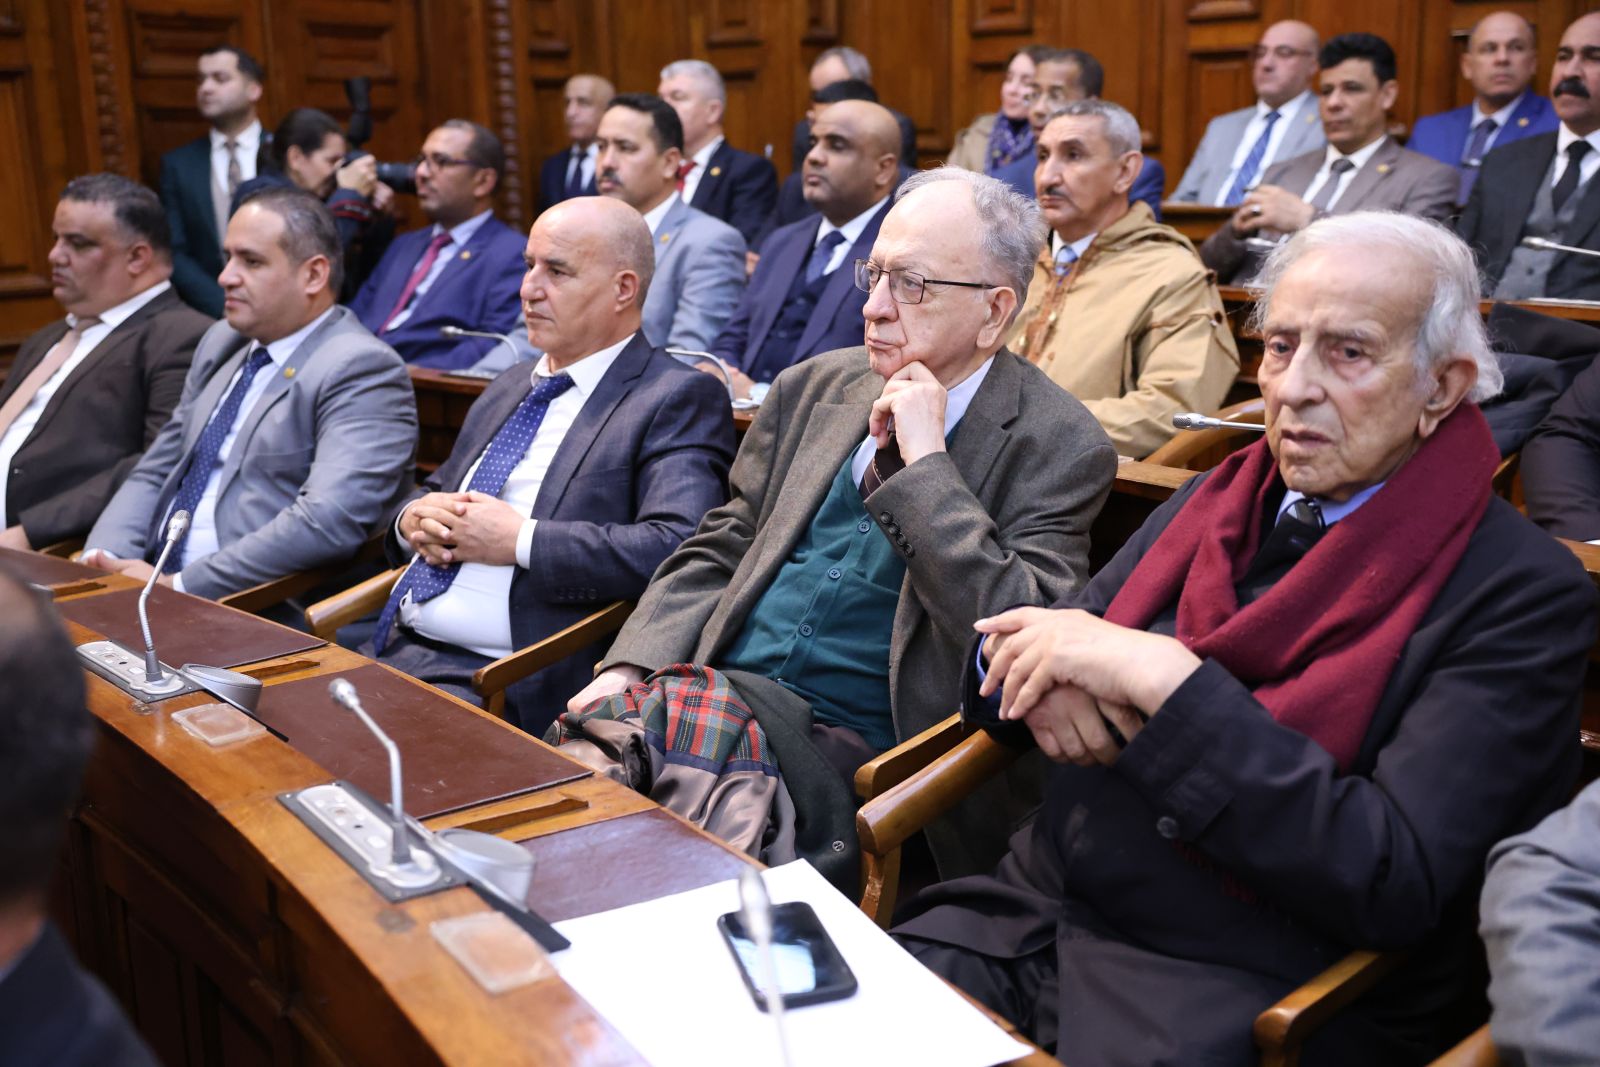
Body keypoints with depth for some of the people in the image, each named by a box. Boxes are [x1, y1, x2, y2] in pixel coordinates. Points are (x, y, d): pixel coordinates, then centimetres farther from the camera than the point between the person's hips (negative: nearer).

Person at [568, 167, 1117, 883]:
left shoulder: (1059, 447, -5)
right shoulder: (814, 386, 13)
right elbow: (717, 552, 16)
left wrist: (926, 462, -16)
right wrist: (630, 667, -1)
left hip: (854, 745, -5)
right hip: (720, 689, 6)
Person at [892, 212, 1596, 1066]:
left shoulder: (1525, 595, -9)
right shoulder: (1222, 497, 9)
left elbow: (1393, 882, -19)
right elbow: (1005, 647, 12)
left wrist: (1166, 681, -22)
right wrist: (1041, 670, -13)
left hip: (1247, 998, -4)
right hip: (1038, 911, 5)